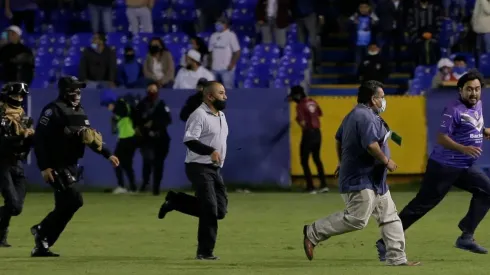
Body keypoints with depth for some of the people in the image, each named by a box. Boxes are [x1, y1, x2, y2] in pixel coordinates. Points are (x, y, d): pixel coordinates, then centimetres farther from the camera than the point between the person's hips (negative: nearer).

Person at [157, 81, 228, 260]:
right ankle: (205, 252, -6)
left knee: (220, 211, 4)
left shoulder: (221, 115, 15)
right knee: (210, 210, -14)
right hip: (199, 167, -9)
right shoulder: (199, 115, -14)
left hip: (215, 169, 9)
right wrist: (210, 151, -34)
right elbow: (189, 140, -25)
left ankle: (175, 201, 17)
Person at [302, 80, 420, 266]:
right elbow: (371, 145, -28)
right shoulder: (366, 116, -18)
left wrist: (342, 164, 31)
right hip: (361, 179, -12)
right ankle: (313, 233, -4)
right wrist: (386, 161, -15)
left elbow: (338, 139, 24)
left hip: (375, 181, 12)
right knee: (357, 219, -14)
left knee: (390, 217, 10)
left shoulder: (354, 115, 15)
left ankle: (396, 258, 9)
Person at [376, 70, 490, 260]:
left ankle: (466, 237, 1)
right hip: (444, 166, -8)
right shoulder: (454, 109, -16)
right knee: (421, 205, -8)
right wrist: (463, 149, -34)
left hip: (466, 168, 8)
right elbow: (442, 138, -21)